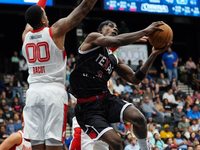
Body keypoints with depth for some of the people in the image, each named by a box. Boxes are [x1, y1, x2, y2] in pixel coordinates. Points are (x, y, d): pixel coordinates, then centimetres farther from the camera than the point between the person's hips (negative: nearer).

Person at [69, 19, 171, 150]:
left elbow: (134, 79, 13)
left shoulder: (114, 60, 19)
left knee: (138, 118, -19)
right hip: (87, 106, -6)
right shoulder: (93, 38, 0)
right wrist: (145, 31, -14)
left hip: (106, 98, 6)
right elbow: (116, 42, -19)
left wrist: (153, 56, 6)